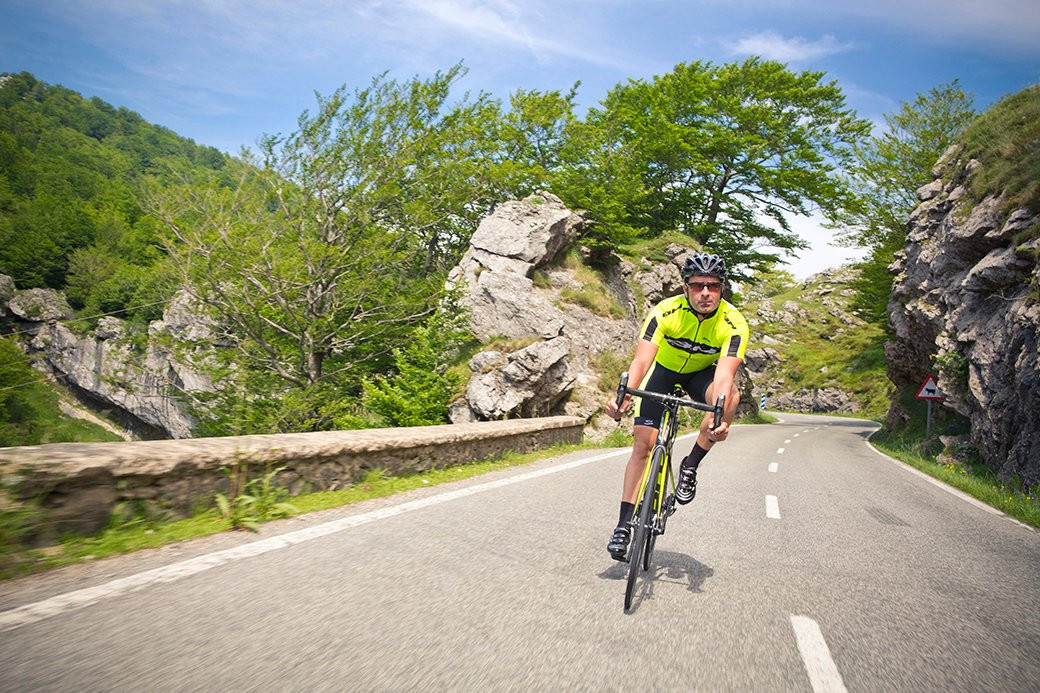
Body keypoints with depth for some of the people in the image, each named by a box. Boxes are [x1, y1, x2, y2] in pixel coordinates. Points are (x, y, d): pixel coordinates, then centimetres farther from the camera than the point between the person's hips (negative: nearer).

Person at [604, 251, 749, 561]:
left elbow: (724, 375, -41)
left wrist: (719, 418, -59)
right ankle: (624, 524, 3)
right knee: (643, 444, -8)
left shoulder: (734, 323, -29)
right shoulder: (666, 311, -30)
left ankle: (690, 466, -15)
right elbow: (641, 359, -39)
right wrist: (623, 397, -57)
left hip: (702, 373, 0)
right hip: (664, 370, 0)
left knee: (731, 395, -35)